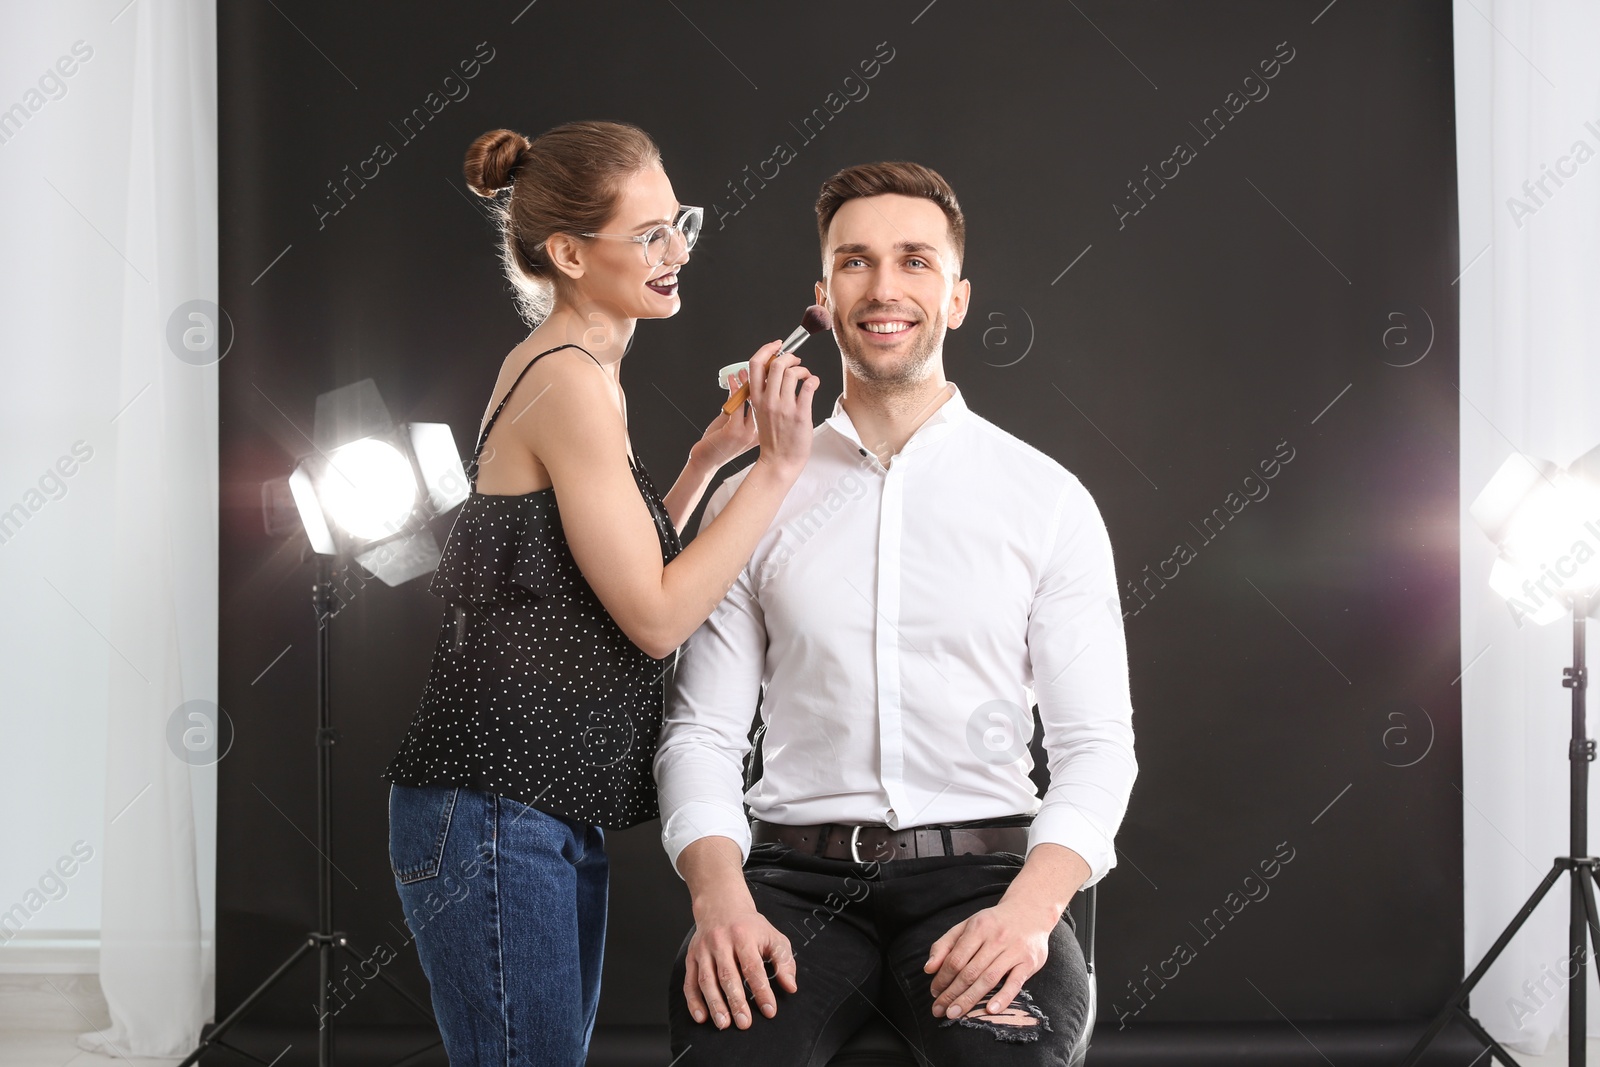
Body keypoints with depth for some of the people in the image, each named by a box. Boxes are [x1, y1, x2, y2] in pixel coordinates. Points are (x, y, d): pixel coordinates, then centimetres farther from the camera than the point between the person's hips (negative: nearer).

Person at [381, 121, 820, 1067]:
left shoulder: (552, 368, 17)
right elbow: (656, 618, -15)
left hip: (557, 809, 10)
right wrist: (778, 468, -13)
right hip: (499, 806, -10)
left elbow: (625, 570, 21)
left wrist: (712, 454, 12)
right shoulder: (572, 384, -13)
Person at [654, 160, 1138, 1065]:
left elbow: (1097, 745, 4)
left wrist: (1030, 907, -16)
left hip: (978, 876, 0)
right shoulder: (753, 503, 12)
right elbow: (703, 731, 8)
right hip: (798, 877, 1)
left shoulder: (1049, 500, 8)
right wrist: (721, 896, -12)